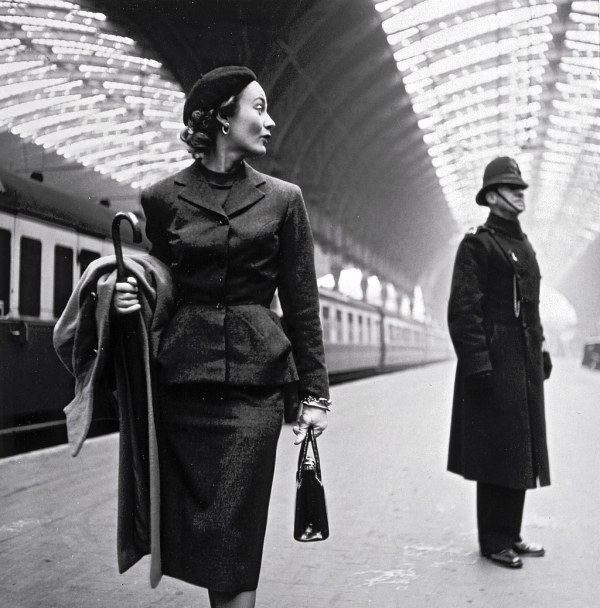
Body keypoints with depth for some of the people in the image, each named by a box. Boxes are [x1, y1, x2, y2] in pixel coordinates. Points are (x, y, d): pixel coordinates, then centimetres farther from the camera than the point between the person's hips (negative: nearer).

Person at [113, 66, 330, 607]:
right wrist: (129, 297, -8)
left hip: (254, 381, -1)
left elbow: (301, 303, 5)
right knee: (189, 530, 8)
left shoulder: (282, 200, 5)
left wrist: (315, 393, 2)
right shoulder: (163, 198, 5)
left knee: (232, 537, -3)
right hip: (181, 377, 2)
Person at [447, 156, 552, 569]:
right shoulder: (477, 245, -8)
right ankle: (494, 541, 11)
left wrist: (541, 349, 16)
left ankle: (510, 535, 25)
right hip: (494, 362, -8)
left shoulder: (524, 246, 18)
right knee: (498, 451, -2)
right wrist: (477, 363, -20)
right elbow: (463, 310, -15)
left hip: (525, 364, 9)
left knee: (521, 450, 13)